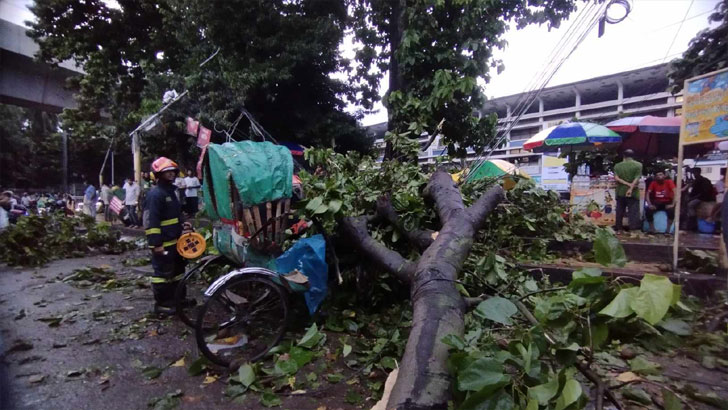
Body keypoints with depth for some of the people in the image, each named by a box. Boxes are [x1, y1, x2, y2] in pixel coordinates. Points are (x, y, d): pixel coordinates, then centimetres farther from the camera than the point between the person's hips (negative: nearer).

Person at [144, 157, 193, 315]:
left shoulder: (171, 191, 16)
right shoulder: (155, 194, -15)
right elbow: (151, 221, -21)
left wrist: (183, 224, 11)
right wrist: (156, 243, -24)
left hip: (175, 241, 10)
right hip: (163, 243, -10)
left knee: (177, 270, 18)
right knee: (163, 273, -2)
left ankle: (177, 299, 30)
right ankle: (161, 303, 9)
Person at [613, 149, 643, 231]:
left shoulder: (617, 166, 5)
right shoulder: (638, 165, -1)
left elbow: (616, 178, -8)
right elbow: (636, 178, -13)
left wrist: (627, 184, -12)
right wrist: (631, 188, -20)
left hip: (620, 192, 3)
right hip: (633, 193, -3)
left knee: (619, 213, 10)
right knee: (633, 212, -1)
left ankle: (618, 229, 16)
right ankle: (634, 230, -5)